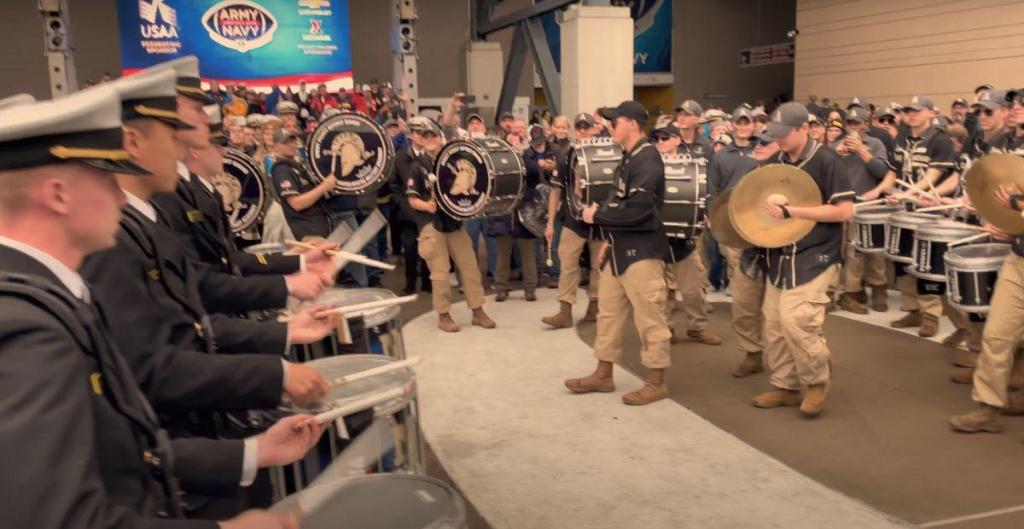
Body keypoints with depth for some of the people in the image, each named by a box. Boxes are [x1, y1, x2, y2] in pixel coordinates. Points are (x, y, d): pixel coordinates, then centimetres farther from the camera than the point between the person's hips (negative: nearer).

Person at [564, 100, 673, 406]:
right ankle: (603, 375, 24)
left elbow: (635, 210, -24)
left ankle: (656, 382, 10)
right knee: (608, 312, 14)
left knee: (649, 318, -1)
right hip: (620, 249, 10)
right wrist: (609, 239, 14)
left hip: (642, 251, -10)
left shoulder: (647, 158, -16)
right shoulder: (628, 158, 14)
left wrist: (597, 215, -13)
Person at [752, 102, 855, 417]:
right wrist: (767, 209, -2)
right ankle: (784, 385, 22)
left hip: (815, 257, -7)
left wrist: (791, 211, -22)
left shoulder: (825, 161, -12)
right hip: (781, 256, 7)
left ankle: (818, 382, 8)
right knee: (774, 324, 7)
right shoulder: (779, 162, 8)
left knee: (795, 321, -15)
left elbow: (845, 211, -17)